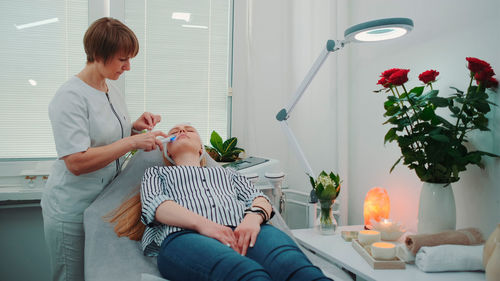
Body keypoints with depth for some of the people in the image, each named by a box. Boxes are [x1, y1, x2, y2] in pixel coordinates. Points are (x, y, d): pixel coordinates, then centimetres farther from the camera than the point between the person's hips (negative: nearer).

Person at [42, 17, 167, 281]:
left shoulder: (112, 90, 7)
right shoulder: (70, 97, -19)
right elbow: (76, 162, -27)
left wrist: (134, 127, -1)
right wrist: (132, 141, -27)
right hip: (72, 211, -8)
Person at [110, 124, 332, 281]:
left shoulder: (226, 173, 42)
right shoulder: (156, 173, 36)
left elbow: (258, 198, 23)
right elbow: (153, 204, 12)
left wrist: (254, 217, -7)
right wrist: (202, 223, -10)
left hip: (242, 232, 3)